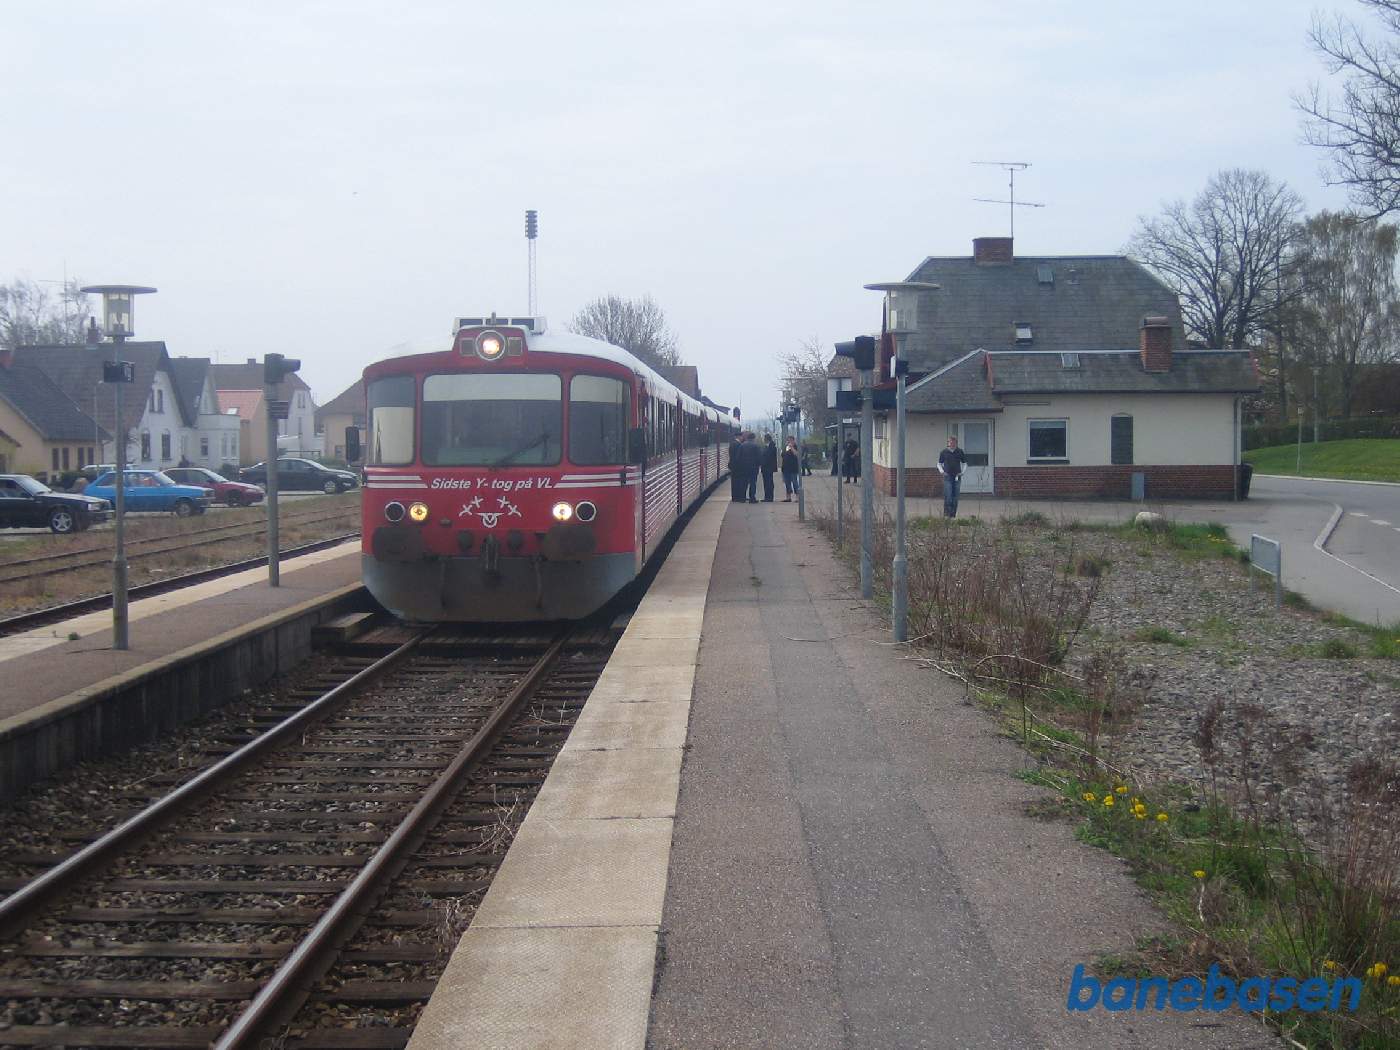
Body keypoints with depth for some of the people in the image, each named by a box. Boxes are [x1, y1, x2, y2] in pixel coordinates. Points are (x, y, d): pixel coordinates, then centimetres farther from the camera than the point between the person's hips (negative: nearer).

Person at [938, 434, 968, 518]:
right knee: (948, 496, -10)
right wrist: (942, 471, -4)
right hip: (947, 477, -2)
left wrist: (962, 472, 1)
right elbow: (939, 464, 12)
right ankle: (946, 514, -5)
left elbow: (964, 463, 15)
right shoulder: (944, 452, 3)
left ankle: (953, 514, 11)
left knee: (955, 496, 4)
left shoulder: (960, 452, 6)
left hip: (957, 477, 2)